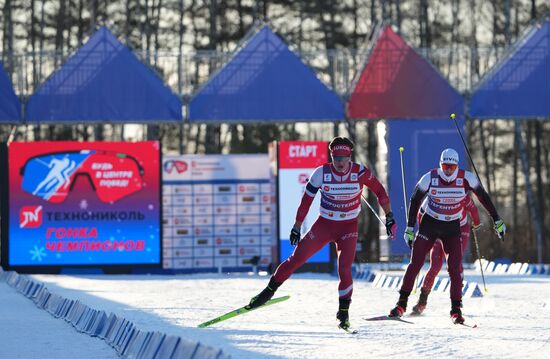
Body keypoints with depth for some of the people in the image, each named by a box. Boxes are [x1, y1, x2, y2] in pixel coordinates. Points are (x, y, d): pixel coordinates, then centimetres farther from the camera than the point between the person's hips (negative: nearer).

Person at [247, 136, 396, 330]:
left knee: (344, 270, -14)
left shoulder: (360, 173, -16)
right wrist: (297, 227, 0)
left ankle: (343, 311, 4)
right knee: (297, 258, -4)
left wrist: (389, 217, 0)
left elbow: (380, 192, -1)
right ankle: (269, 290, 12)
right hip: (324, 224, 1)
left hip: (348, 228, -1)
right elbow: (306, 200, -5)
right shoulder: (321, 173, -15)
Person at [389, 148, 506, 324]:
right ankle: (401, 304, 0)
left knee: (454, 269, -9)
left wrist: (497, 221, 1)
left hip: (452, 227, 0)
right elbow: (415, 200, -4)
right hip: (429, 224, 0)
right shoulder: (429, 178, -16)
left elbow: (483, 197, -2)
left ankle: (456, 309, -2)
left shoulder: (466, 178, -15)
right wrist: (410, 228, -3)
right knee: (415, 263, -6)